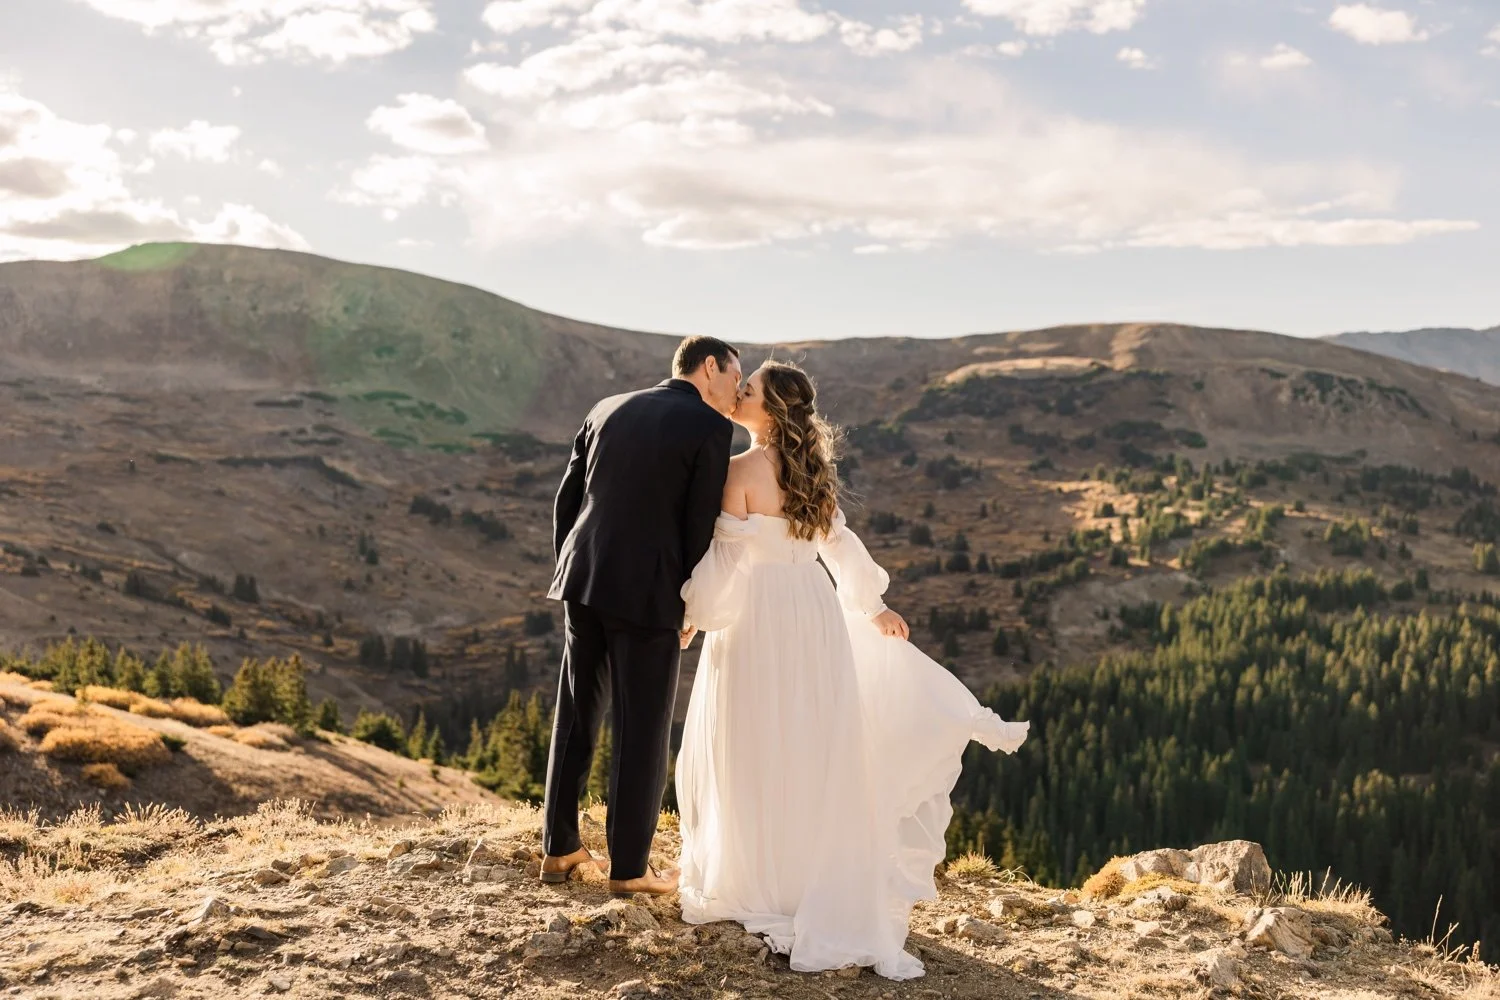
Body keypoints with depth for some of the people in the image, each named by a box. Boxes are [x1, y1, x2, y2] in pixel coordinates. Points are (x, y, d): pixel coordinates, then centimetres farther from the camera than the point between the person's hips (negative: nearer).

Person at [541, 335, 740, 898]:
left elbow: (567, 499, 13)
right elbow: (700, 525, -7)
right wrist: (690, 604, 5)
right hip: (646, 593, -6)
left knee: (575, 718, 15)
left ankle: (559, 850, 24)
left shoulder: (607, 410, 13)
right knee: (642, 732, 5)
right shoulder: (710, 427, -5)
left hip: (584, 582, 6)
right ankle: (629, 868, 13)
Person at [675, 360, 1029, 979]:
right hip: (814, 613, 7)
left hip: (757, 619, -7)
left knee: (757, 754, 4)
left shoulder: (743, 469, -14)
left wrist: (692, 614, -2)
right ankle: (825, 889, 22)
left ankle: (761, 888, 14)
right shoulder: (810, 469, 8)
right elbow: (839, 543, 16)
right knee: (815, 751, 13)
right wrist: (872, 607, 26)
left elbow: (727, 559, -14)